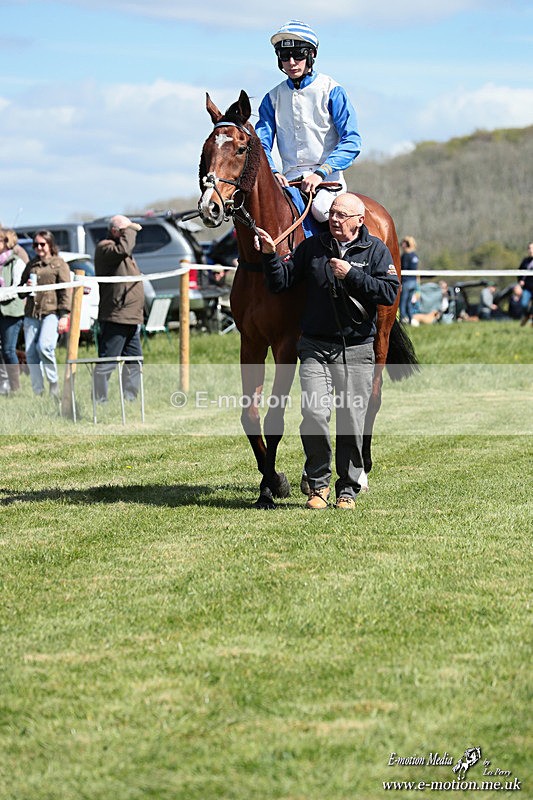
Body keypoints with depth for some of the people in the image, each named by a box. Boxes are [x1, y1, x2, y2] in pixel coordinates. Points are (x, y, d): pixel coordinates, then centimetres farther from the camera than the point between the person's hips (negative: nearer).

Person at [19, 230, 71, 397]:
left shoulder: (59, 264, 4)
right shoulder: (31, 264, 19)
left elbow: (66, 291, -1)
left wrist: (64, 315, -11)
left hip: (51, 313, -5)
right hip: (31, 314, 5)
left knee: (44, 346, -24)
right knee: (30, 353, -2)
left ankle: (54, 383, -5)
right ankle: (38, 391, 5)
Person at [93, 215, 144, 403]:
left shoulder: (123, 250, 23)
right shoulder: (105, 247, -7)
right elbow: (122, 249, -29)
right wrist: (130, 230, -13)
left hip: (130, 319, 10)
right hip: (114, 318, -10)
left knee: (134, 362, 11)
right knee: (107, 364, -8)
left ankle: (130, 399, 17)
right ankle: (99, 401, -6)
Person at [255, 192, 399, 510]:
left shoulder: (376, 250, 3)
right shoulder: (312, 247, 8)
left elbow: (390, 293, -8)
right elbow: (280, 282, 8)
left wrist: (352, 275, -14)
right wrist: (270, 254, -9)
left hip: (357, 351, -1)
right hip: (315, 347, 1)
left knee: (352, 422, 2)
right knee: (314, 413, -13)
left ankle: (348, 489, 16)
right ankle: (318, 483, 4)